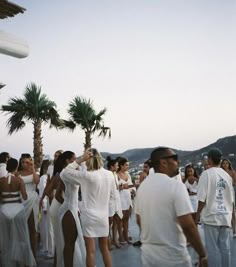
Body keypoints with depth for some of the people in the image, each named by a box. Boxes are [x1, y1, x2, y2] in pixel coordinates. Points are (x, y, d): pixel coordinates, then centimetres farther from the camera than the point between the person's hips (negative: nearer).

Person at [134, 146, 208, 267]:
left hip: (148, 253, 6)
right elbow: (188, 226, -21)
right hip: (173, 256, -5)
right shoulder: (176, 186, -17)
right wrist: (202, 254, -11)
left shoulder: (142, 186, 2)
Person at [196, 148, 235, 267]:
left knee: (212, 248, 2)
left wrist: (198, 213, 1)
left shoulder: (206, 173, -9)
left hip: (211, 216, -5)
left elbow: (202, 198, -12)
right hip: (226, 216, 5)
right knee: (225, 248, 11)